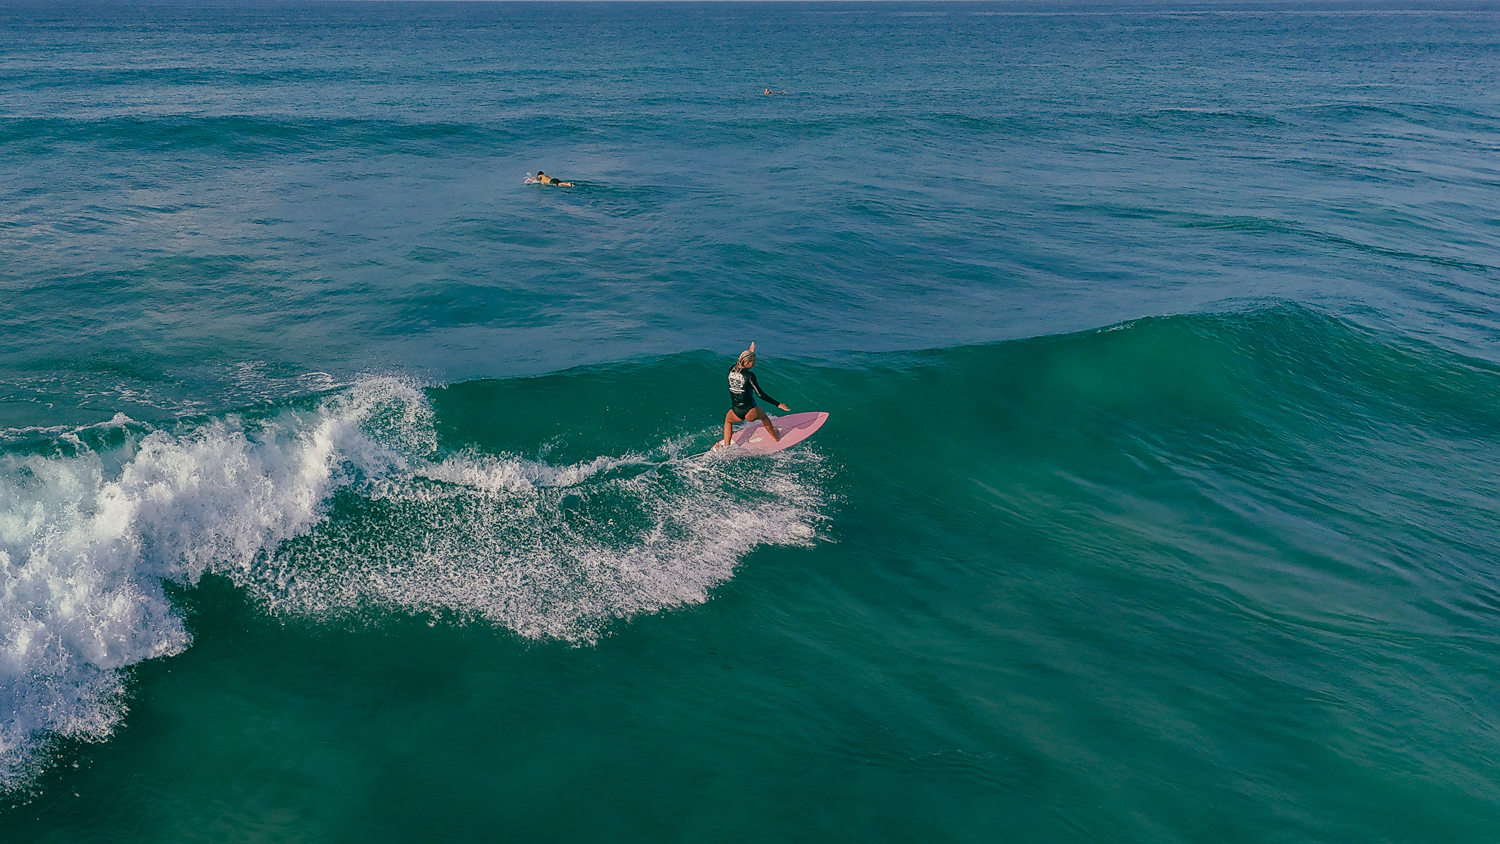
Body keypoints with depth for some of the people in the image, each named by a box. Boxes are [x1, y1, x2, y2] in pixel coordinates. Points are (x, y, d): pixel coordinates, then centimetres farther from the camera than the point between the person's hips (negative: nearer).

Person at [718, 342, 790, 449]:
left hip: (736, 414, 3)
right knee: (763, 414, 32)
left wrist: (750, 352, 35)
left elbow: (738, 363, 26)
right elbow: (760, 394, -17)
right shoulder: (749, 375, -17)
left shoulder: (731, 371, 0)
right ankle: (775, 436, 51)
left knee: (728, 419, 38)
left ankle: (726, 445, 29)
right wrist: (778, 404, -12)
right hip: (750, 413, -3)